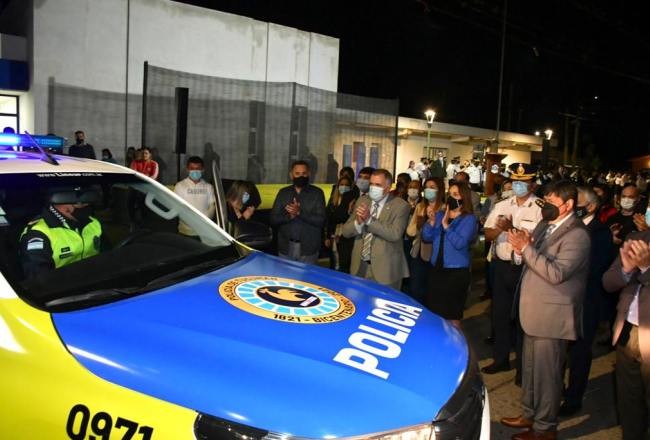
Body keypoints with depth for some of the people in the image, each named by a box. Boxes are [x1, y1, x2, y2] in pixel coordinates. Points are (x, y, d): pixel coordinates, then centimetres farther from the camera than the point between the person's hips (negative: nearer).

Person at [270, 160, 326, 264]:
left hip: (308, 248, -2)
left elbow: (320, 220, -10)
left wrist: (300, 212, -21)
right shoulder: (283, 192, 7)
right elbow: (273, 219, 3)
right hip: (286, 247, 2)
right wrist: (289, 216, -15)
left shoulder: (317, 193, -1)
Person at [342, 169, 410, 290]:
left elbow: (395, 234, -21)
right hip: (360, 266, 4)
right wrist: (358, 222, -17)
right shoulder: (362, 201, 7)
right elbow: (346, 231, 4)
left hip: (385, 268, -4)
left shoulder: (400, 206, -7)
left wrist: (369, 220, -23)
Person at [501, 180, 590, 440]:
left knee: (546, 373, 4)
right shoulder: (544, 225, 10)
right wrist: (520, 250, -9)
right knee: (530, 368, 20)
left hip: (552, 316, -8)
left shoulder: (576, 235, -16)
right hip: (534, 312, 8)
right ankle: (529, 415, 36)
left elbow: (557, 273, -26)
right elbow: (528, 261, 13)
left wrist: (527, 248, -25)